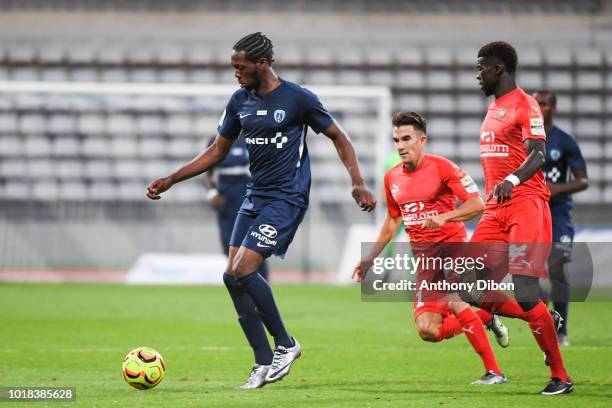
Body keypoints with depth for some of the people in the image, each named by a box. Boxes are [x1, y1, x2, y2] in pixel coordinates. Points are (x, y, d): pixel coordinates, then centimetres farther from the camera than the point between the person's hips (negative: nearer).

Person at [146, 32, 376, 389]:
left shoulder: (298, 98, -10)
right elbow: (218, 151, 17)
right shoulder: (240, 101, 8)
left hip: (287, 199, -7)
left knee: (240, 272, -19)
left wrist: (358, 183, -14)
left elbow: (339, 138, -1)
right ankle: (264, 364, 6)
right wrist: (170, 180, 11)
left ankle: (286, 345, -3)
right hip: (255, 196, 7)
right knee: (234, 278, -2)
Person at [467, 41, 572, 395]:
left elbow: (537, 155, -21)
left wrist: (511, 180, -38)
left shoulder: (525, 106, -8)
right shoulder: (494, 108, 20)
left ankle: (561, 377, -4)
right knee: (471, 291, -1)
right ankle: (549, 324, 14)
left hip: (525, 204, -9)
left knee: (525, 294, -14)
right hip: (495, 210, 9)